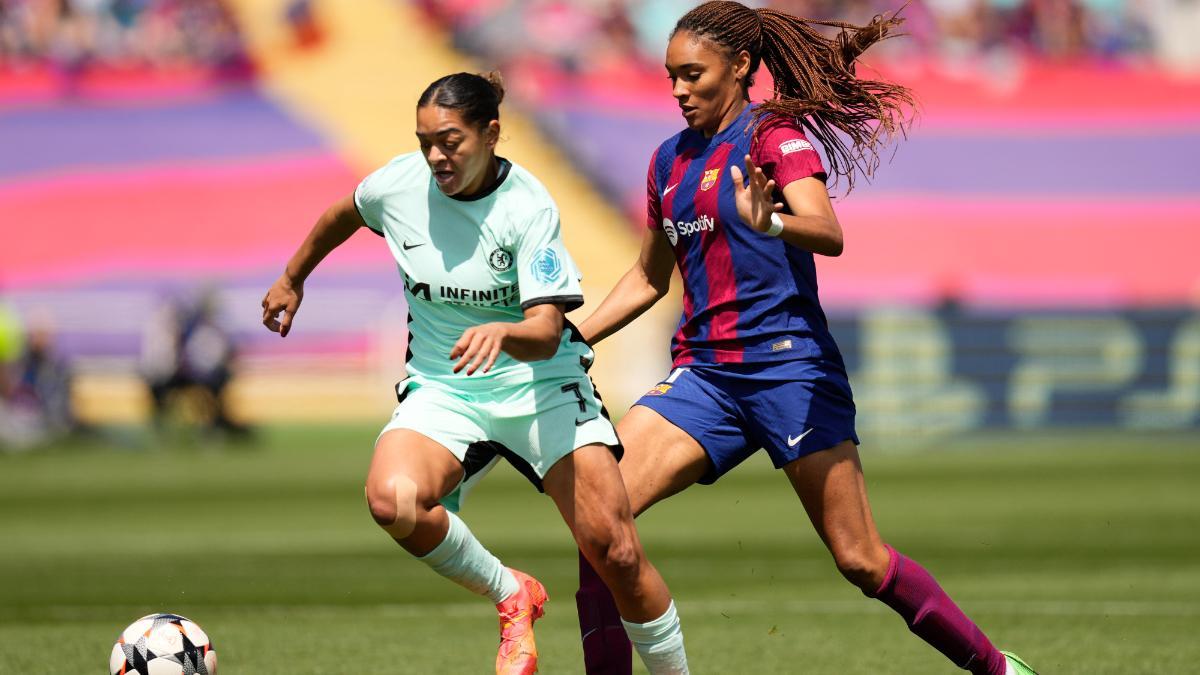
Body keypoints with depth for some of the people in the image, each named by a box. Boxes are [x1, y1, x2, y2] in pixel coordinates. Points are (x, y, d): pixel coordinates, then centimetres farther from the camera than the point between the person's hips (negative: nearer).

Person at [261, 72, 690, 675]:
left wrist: (501, 334, -46)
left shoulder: (528, 208, -17)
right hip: (440, 390, 3)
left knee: (615, 552, -13)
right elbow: (343, 216, 18)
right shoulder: (400, 184, -7)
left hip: (541, 384, -2)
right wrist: (292, 279, 31)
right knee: (393, 500, -30)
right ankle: (511, 596, -6)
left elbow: (546, 332, -24)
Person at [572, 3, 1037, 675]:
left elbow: (829, 234, -24)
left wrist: (768, 222, -45)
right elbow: (648, 280, 27)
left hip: (787, 364, -6)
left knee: (862, 561, -6)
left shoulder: (773, 135, -6)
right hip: (704, 371, 6)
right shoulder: (671, 160, 15)